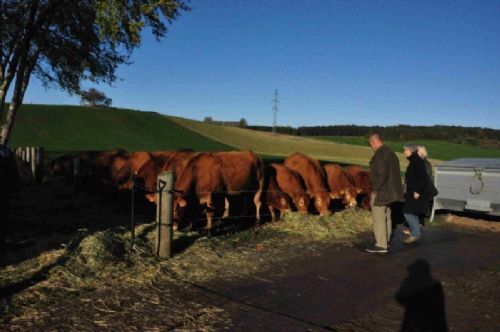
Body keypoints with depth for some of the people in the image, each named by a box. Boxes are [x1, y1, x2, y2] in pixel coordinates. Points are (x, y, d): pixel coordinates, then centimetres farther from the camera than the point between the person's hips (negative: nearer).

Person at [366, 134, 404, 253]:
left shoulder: (379, 155, -19)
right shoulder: (391, 153, 13)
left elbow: (382, 174, -27)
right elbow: (394, 173, 15)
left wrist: (375, 190, -19)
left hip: (381, 191, -10)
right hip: (390, 191, 10)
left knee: (378, 218, -5)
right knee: (386, 216, 18)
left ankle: (381, 245, -2)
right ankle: (386, 241, 27)